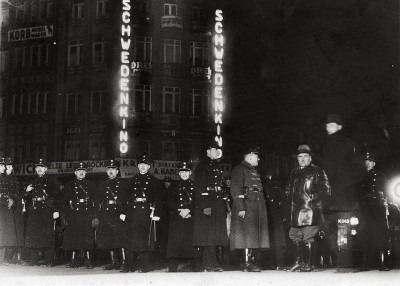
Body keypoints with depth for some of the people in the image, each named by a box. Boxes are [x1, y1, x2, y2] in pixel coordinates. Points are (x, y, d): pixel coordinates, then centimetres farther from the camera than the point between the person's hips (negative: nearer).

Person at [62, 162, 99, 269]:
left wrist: (95, 216, -2)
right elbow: (65, 202, 11)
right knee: (73, 238, -2)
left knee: (88, 239, -6)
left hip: (87, 216, -1)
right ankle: (74, 261, 6)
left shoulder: (91, 185, 13)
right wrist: (66, 216, 0)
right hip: (73, 217, 1)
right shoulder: (69, 186, 14)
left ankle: (88, 261, 0)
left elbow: (96, 201, 8)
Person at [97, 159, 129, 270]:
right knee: (109, 240, 3)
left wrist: (123, 213, -13)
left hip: (118, 214, -4)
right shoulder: (103, 185, 17)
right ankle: (114, 262, 10)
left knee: (120, 239, -10)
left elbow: (126, 200, -1)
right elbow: (100, 201, 16)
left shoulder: (122, 183, 5)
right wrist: (99, 216, 7)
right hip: (106, 214, 4)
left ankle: (124, 262, -7)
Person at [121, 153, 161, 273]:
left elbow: (157, 198, 3)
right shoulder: (133, 180, 17)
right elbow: (128, 197, 14)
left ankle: (144, 266, 3)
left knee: (145, 237, -3)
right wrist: (124, 212, 6)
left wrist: (156, 213, -6)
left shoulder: (153, 180, 8)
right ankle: (129, 265, -1)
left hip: (147, 211, -3)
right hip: (133, 210, 3)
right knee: (131, 237, -3)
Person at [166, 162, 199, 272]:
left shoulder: (194, 186, 12)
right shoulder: (174, 186, 14)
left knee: (192, 242, -7)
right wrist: (180, 212, -8)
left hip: (191, 218, 0)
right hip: (176, 219, 1)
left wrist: (189, 211, -11)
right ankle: (172, 269, -4)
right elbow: (170, 203, 7)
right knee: (174, 242, -7)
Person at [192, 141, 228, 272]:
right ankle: (209, 264, -6)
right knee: (208, 235, -9)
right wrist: (205, 206, -21)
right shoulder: (202, 166, -5)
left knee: (216, 235, 7)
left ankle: (212, 263, 11)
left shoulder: (217, 167, 20)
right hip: (207, 205, -8)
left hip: (218, 206, 8)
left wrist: (224, 207, 16)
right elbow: (199, 188, -13)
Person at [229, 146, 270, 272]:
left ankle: (251, 261, 10)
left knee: (255, 236, 6)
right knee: (248, 234, -11)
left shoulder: (254, 171, 23)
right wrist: (241, 208, -22)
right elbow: (236, 191, -14)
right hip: (247, 208, -9)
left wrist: (262, 208, 17)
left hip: (257, 208, 9)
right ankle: (247, 264, -10)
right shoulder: (239, 170, -5)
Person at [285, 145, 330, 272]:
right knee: (295, 236, 7)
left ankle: (309, 264, 1)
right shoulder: (294, 173, 18)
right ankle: (299, 261, 18)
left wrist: (315, 199, -9)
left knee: (308, 237, -7)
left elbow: (326, 191, -3)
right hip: (296, 209, 6)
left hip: (311, 209, -6)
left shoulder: (318, 172, 1)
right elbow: (289, 189, 27)